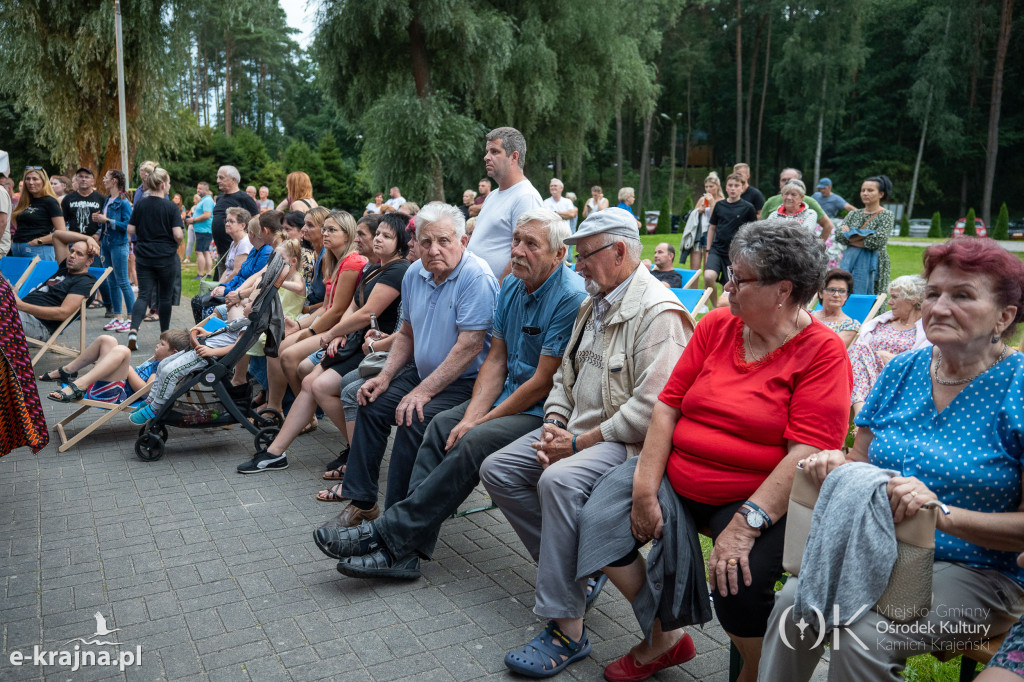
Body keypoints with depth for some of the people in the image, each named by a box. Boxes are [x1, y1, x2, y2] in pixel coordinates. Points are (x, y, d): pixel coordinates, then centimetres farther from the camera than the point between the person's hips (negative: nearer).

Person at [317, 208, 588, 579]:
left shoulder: (571, 298, -19)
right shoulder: (512, 285, 7)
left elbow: (544, 382, -20)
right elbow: (496, 359, 6)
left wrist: (481, 421, -14)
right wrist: (472, 415, -9)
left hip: (545, 410, -8)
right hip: (510, 395, 8)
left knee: (474, 442, -27)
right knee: (444, 423, -10)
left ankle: (390, 535, -18)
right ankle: (403, 552, -13)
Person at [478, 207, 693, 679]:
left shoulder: (658, 313, -17)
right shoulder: (594, 304, 14)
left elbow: (650, 409, -24)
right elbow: (566, 374, 20)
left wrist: (580, 442, -20)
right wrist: (553, 425, 1)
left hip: (625, 441, -10)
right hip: (579, 429, 10)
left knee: (559, 480, -35)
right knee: (497, 470, 1)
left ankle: (566, 629, -24)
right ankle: (570, 567, 8)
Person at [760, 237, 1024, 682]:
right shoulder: (903, 370, 6)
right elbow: (862, 459, 14)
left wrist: (943, 513, -27)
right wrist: (837, 464, -9)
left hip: (976, 573, -4)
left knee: (861, 636, -29)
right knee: (792, 601, -23)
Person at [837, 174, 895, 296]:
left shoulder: (886, 215, -2)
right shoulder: (853, 213, 12)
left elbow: (877, 241, -16)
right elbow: (838, 236, 0)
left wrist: (850, 238, -7)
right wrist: (864, 236, -11)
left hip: (871, 265, -4)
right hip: (849, 262, 5)